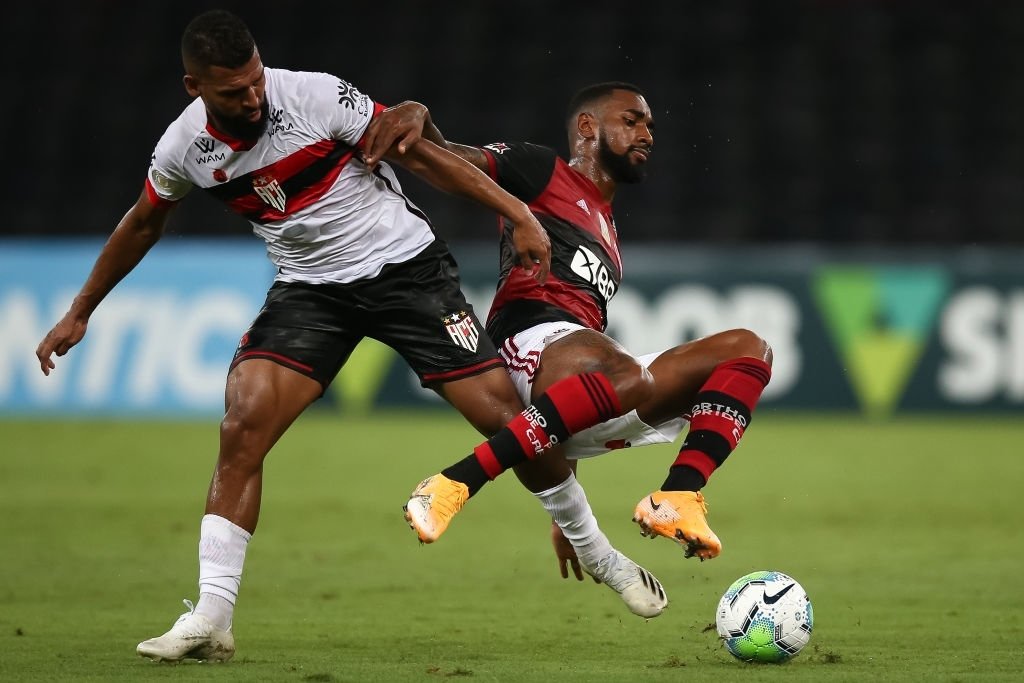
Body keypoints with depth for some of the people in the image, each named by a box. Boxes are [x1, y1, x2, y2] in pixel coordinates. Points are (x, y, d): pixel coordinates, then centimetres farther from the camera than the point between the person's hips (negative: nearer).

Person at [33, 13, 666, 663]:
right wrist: (80, 312, 21)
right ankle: (211, 620, -12)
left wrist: (518, 213, -19)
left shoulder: (316, 96, -19)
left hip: (404, 264, -3)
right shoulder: (184, 146, -6)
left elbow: (419, 152, -14)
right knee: (243, 427, -17)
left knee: (505, 413, -8)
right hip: (310, 288, 3)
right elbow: (142, 225, 14)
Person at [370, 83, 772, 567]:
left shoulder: (607, 235, 37)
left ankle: (676, 502, -23)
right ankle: (454, 485, -37)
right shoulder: (540, 171, 16)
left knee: (748, 350, -1)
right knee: (627, 377, -40)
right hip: (533, 337, -8)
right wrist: (418, 117, -26)